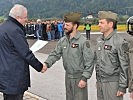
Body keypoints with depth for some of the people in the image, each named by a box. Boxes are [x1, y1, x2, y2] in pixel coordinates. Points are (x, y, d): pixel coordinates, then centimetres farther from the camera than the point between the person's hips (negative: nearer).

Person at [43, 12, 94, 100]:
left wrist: (84, 78, -17)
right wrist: (47, 63, -15)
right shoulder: (62, 41, 2)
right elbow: (55, 54, 3)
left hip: (79, 77, -5)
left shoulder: (83, 41, -15)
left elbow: (89, 61, -15)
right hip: (68, 76, 6)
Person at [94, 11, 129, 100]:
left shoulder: (120, 41, -14)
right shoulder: (99, 40, 8)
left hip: (113, 83, -7)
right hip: (100, 82, 7)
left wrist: (122, 87, -14)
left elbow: (124, 66, -14)